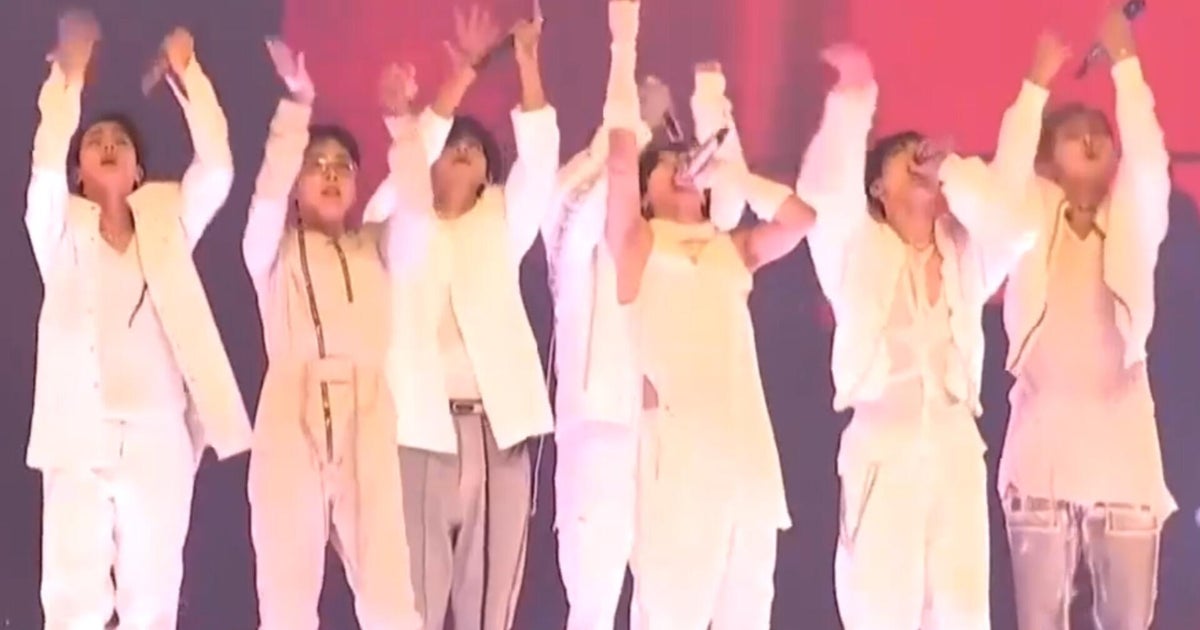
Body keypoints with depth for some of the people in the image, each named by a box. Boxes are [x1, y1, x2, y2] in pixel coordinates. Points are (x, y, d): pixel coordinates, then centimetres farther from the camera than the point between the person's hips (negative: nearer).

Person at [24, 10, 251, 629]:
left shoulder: (166, 220, 13)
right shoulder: (61, 230, 8)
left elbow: (216, 168, -2)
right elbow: (44, 165, -10)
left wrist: (187, 73, -10)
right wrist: (69, 75, -18)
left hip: (159, 435, 2)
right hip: (80, 435, -2)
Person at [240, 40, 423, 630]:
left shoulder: (374, 248, 18)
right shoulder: (273, 250, 11)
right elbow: (268, 192, -6)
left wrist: (403, 120, -8)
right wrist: (295, 105, -16)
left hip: (367, 424, 2)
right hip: (292, 421, -2)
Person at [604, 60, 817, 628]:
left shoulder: (732, 250, 23)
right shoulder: (637, 243, 11)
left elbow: (800, 219, 13)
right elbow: (621, 157, -1)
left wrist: (727, 173, 15)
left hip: (747, 443, 5)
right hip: (673, 443, -5)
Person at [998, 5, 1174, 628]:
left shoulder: (1134, 227, 11)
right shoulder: (1031, 225, 10)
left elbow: (1148, 160, -5)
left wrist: (1124, 62, -9)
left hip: (1125, 451, 1)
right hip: (1042, 451, -1)